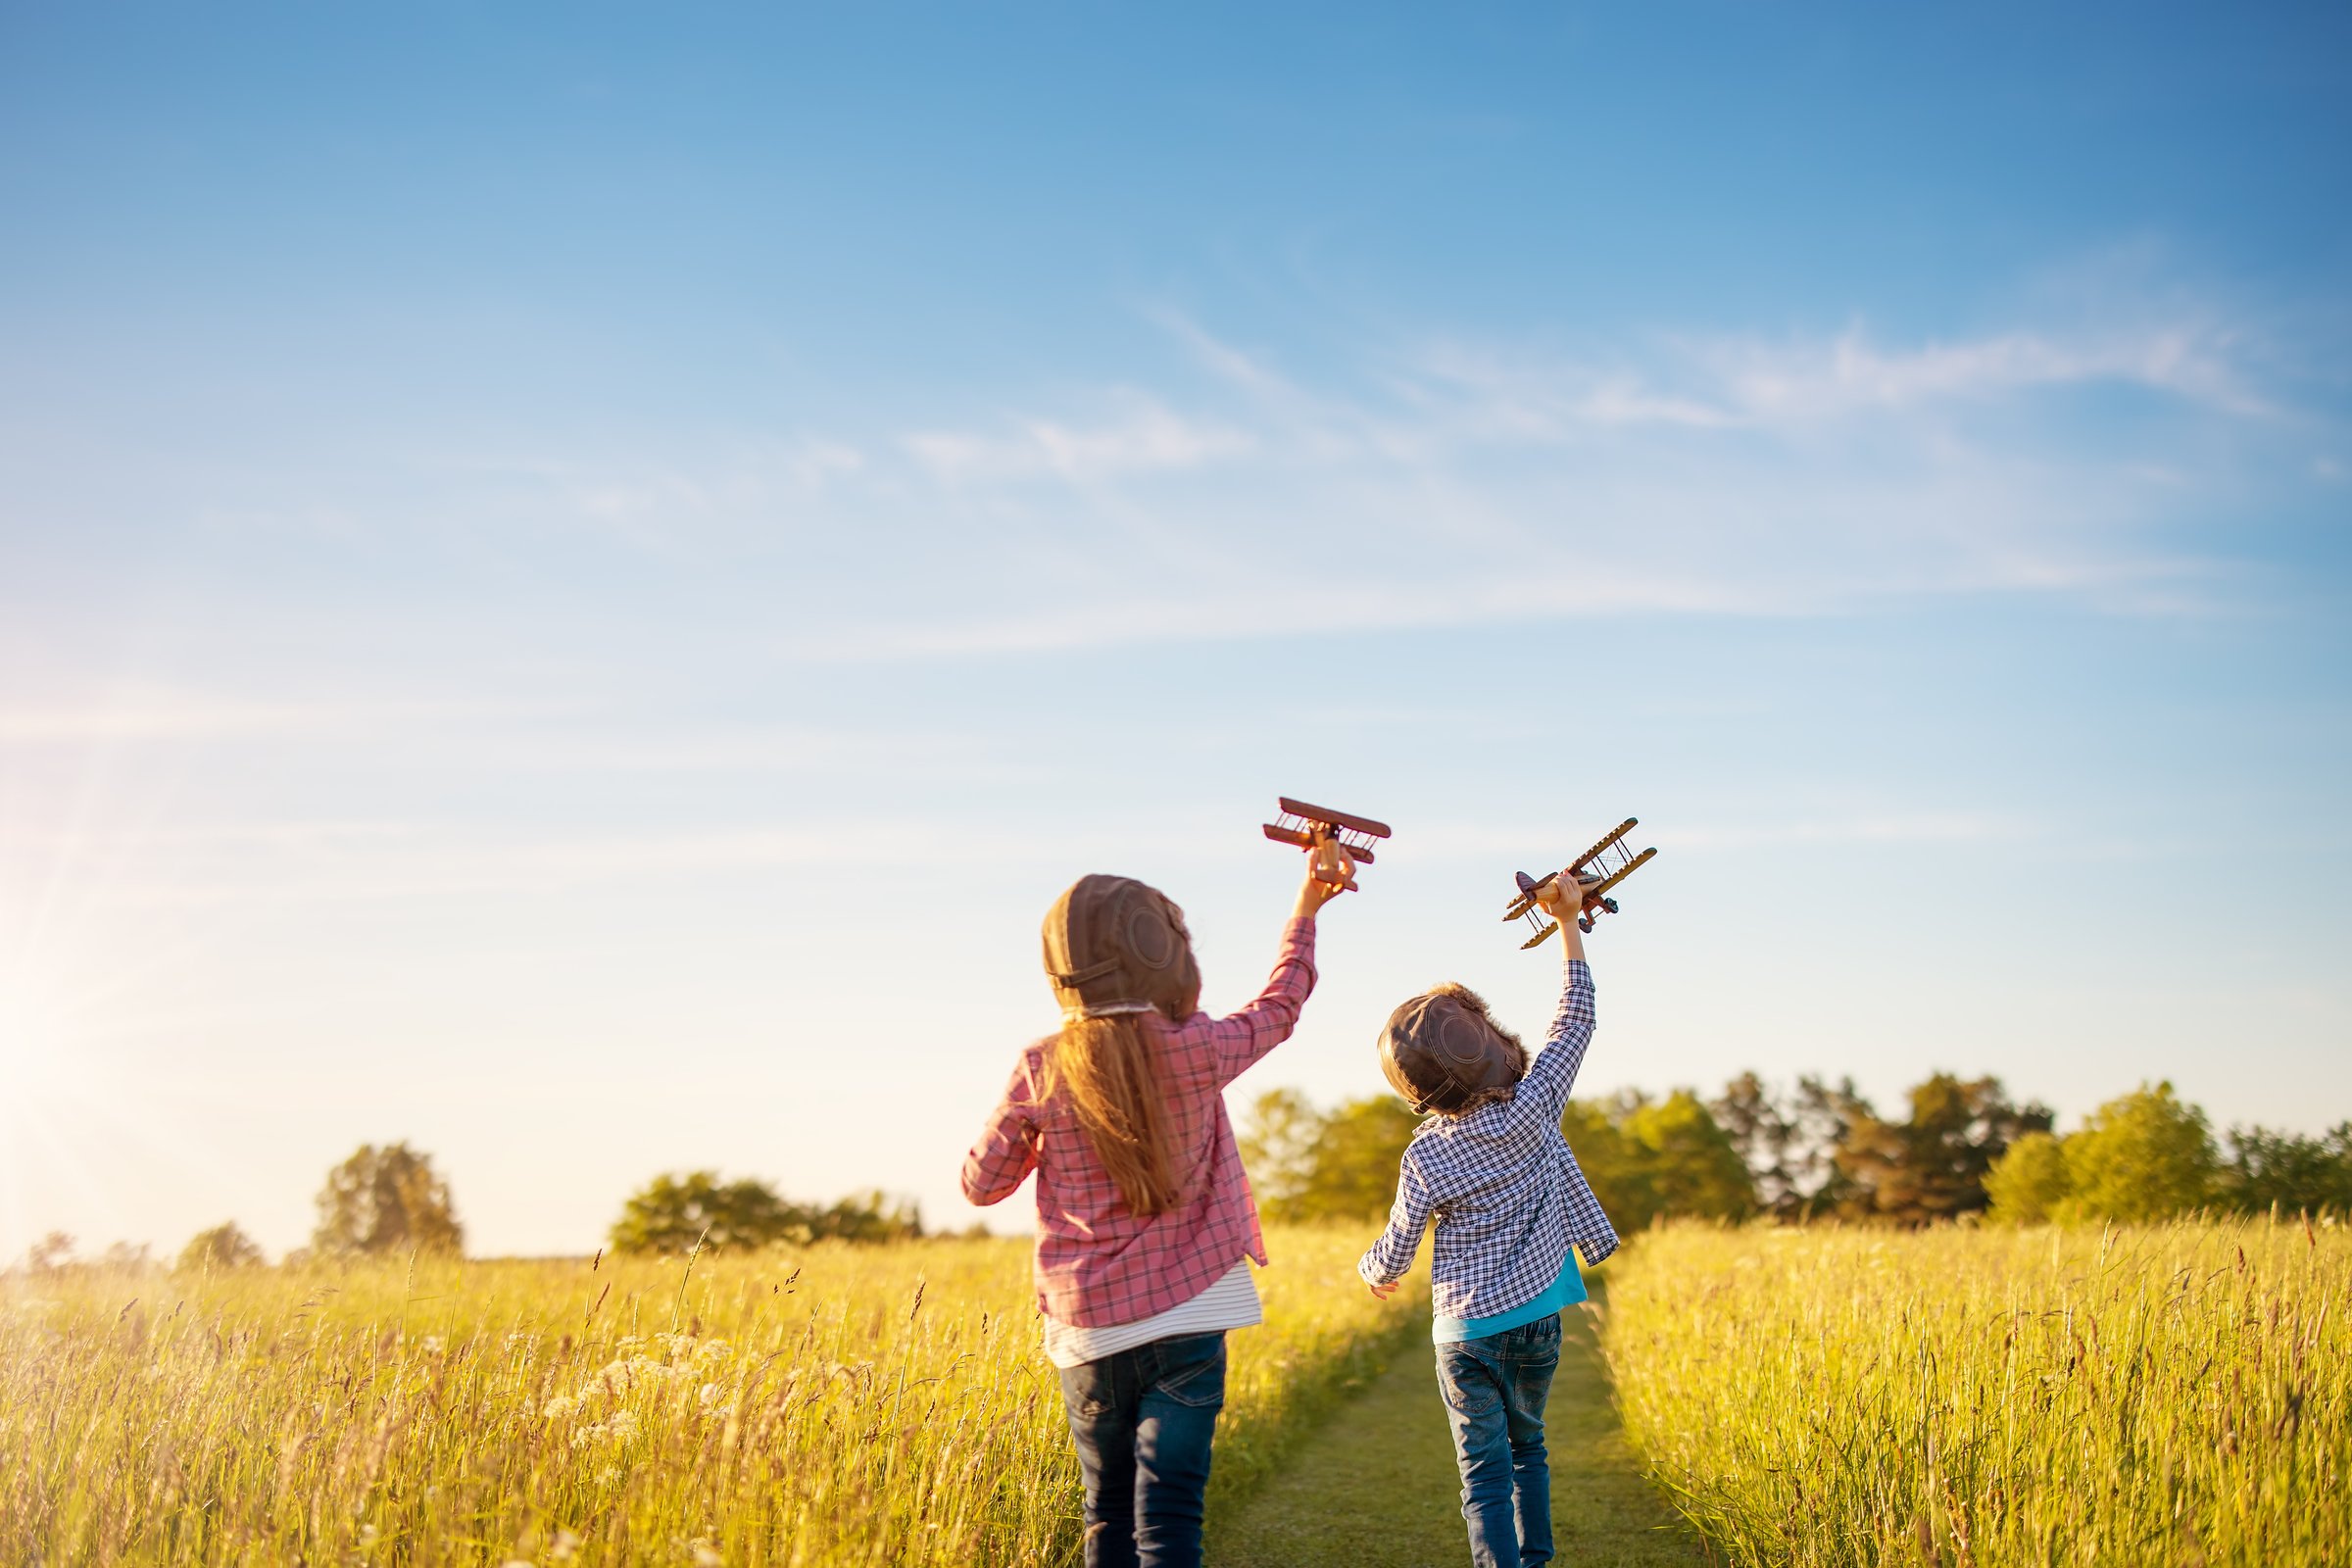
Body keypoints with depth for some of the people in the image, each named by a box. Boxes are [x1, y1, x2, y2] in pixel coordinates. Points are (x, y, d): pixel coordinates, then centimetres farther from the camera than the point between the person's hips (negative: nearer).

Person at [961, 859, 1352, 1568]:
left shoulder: (1041, 1070, -5)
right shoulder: (1198, 1050, -6)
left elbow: (982, 1183, 6)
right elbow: (1276, 1009, 15)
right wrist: (1305, 912, 29)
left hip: (1087, 1329, 2)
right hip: (1187, 1314, -1)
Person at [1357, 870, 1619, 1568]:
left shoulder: (1426, 1157, -16)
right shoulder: (1534, 1106, -12)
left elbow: (1394, 1253, -5)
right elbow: (1576, 1019, 0)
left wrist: (1371, 1270, 19)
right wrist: (1568, 921, 5)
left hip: (1468, 1332, -4)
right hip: (1538, 1319, 4)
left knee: (1485, 1472, 1)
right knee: (1527, 1446, 23)